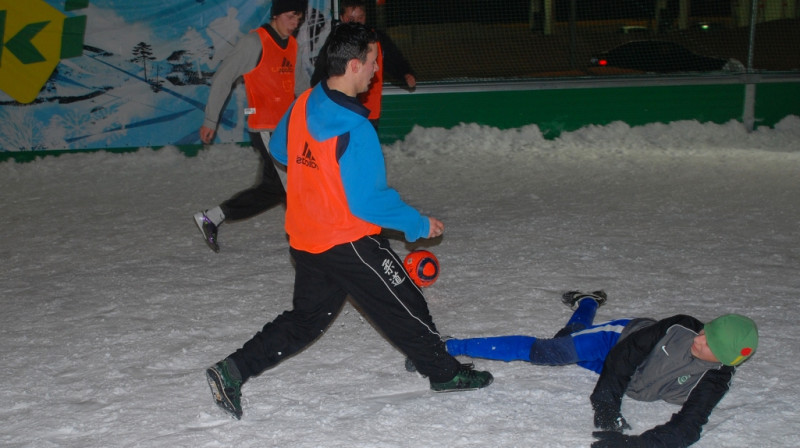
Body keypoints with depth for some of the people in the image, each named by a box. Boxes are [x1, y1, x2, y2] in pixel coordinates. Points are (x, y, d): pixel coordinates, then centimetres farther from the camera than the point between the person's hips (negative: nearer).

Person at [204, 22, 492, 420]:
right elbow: (369, 202, -22)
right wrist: (419, 225, -10)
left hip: (305, 240, 8)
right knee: (405, 308, 10)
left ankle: (233, 370, 10)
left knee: (306, 318, 18)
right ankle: (444, 372, 26)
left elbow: (279, 150, 18)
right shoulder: (355, 130, -25)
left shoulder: (303, 104, 0)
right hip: (349, 242, -8)